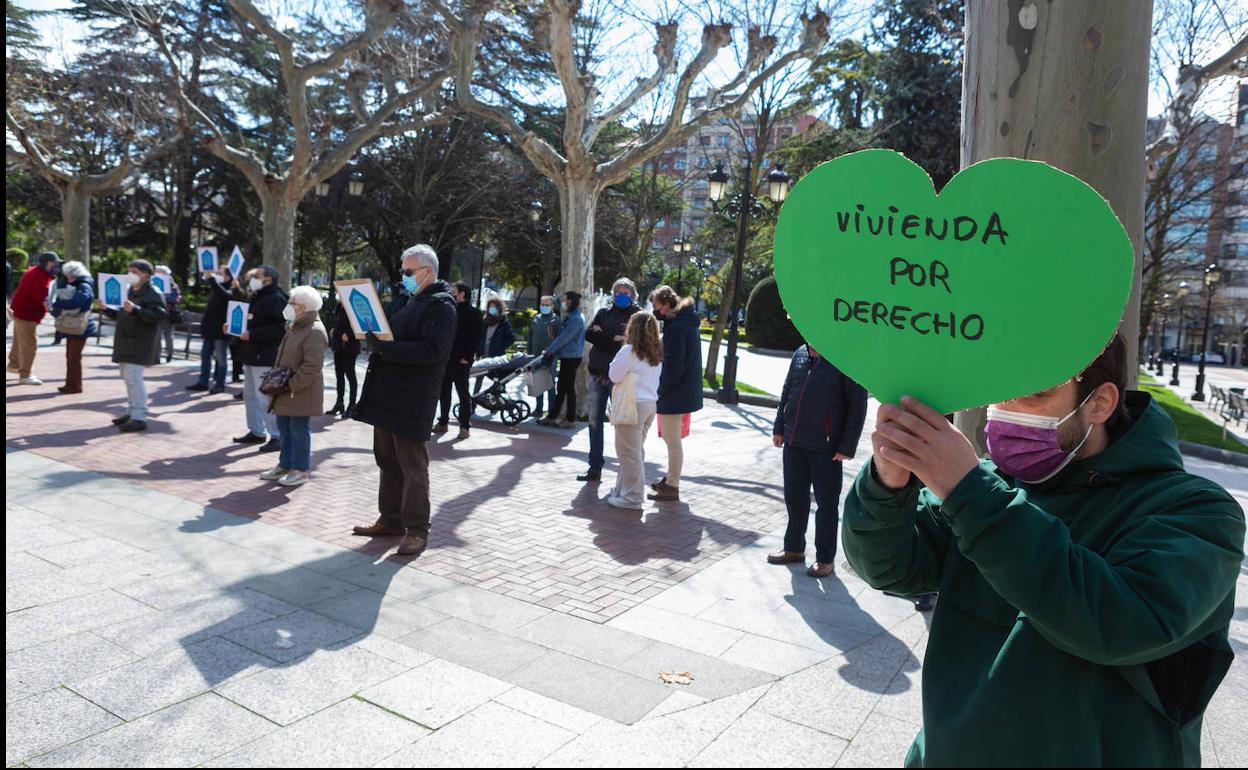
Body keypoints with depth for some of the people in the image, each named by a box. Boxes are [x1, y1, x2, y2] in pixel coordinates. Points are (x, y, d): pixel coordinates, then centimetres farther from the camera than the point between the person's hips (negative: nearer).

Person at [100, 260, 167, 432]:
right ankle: (132, 412, 23)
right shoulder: (130, 291, 19)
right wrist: (107, 309, 12)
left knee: (133, 378, -14)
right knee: (129, 377, 14)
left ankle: (140, 418, -12)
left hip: (140, 344, -10)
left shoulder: (153, 294, -10)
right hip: (126, 342, 10)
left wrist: (134, 309, -29)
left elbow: (158, 316, -22)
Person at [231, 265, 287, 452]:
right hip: (252, 356, 11)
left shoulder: (276, 299, -15)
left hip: (265, 358, -11)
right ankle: (256, 431, 26)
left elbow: (279, 328, -25)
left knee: (265, 398, -10)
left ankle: (277, 436, -4)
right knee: (250, 395, 16)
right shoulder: (258, 297, 18)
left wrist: (252, 334, -24)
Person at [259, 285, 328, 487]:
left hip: (302, 393, -9)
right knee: (284, 428, 15)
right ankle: (285, 465, 25)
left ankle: (300, 470, 7)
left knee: (299, 429, -2)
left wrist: (291, 385, -22)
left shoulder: (314, 332, -17)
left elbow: (312, 366, -22)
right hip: (285, 391, 9)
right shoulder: (293, 327, 14)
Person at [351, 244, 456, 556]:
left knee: (412, 465, -2)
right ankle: (390, 519, 27)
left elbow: (433, 349, -23)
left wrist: (384, 348, -23)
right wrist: (373, 336, 0)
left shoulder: (441, 306, -10)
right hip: (386, 394, 9)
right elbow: (388, 333, 23)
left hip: (412, 399, -9)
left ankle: (417, 528, 8)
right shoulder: (405, 299, 16)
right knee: (387, 459, 15)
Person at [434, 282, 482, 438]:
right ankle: (443, 422, 20)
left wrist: (467, 357, -16)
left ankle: (465, 426, 4)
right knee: (444, 391, 10)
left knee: (463, 393, -1)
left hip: (461, 361, -7)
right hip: (445, 358, 7)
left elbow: (475, 337, -11)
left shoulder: (472, 313, -5)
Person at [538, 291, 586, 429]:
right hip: (567, 357, 10)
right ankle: (552, 417, 18)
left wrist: (549, 351, -11)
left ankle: (570, 419, 7)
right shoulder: (571, 317, 15)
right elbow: (562, 337, 18)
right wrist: (552, 352, 11)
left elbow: (564, 338, -19)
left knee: (569, 388, -2)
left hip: (571, 358, -10)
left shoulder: (576, 319, -17)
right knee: (561, 387, 12)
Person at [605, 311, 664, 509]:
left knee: (629, 452, 0)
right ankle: (623, 488, 27)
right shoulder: (657, 353, 8)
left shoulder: (629, 351, -13)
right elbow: (657, 377, 13)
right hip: (650, 404, 8)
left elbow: (614, 376, -10)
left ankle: (632, 497, 5)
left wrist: (616, 363, 7)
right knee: (637, 451, 16)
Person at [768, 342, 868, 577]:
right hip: (794, 443, 6)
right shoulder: (800, 354, 6)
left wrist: (847, 447, -12)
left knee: (826, 504, 6)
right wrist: (779, 428, 14)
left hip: (826, 449, -6)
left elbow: (857, 406, -10)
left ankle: (825, 559, 20)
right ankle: (794, 548, 34)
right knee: (794, 498, 17)